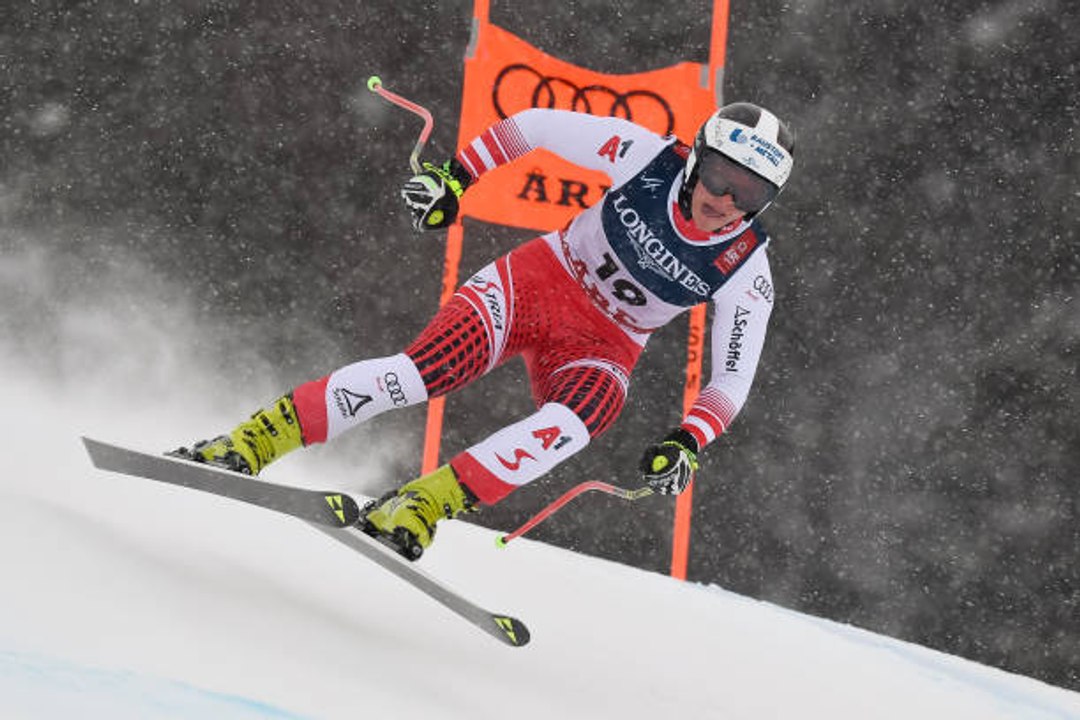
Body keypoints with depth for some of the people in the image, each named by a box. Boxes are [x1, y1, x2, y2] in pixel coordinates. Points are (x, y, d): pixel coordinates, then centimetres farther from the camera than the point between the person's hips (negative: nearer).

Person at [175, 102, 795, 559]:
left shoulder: (746, 274, -17)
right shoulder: (649, 158, -18)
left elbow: (734, 380, -12)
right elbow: (539, 125, -7)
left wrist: (687, 442, -30)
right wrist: (455, 176, -13)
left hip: (603, 349, 1)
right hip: (538, 282, -1)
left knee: (576, 422, -34)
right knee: (424, 370, -25)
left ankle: (419, 507, -33)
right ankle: (248, 444, -19)